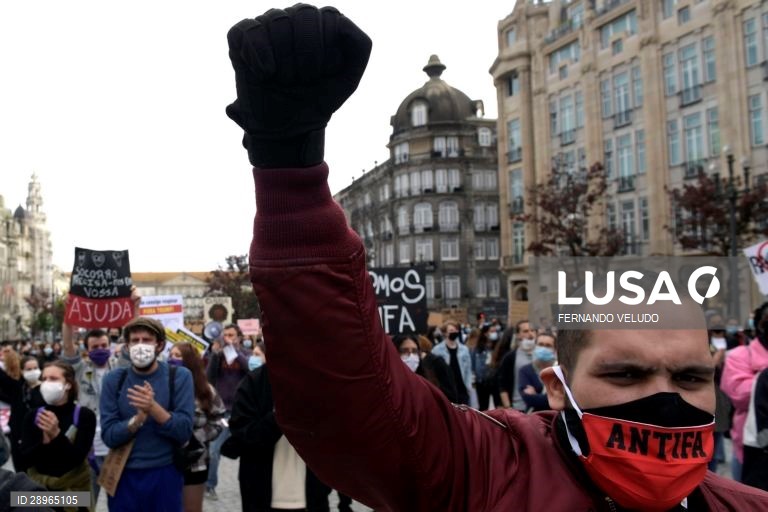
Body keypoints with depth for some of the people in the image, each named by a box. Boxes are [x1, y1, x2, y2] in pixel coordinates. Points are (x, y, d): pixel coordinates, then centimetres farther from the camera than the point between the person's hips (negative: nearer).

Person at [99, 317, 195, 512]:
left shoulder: (179, 376, -6)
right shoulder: (113, 379, -1)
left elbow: (184, 432, -12)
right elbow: (109, 436, -7)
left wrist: (153, 408, -25)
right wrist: (139, 416, -23)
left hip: (165, 475, -1)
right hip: (124, 476, 1)